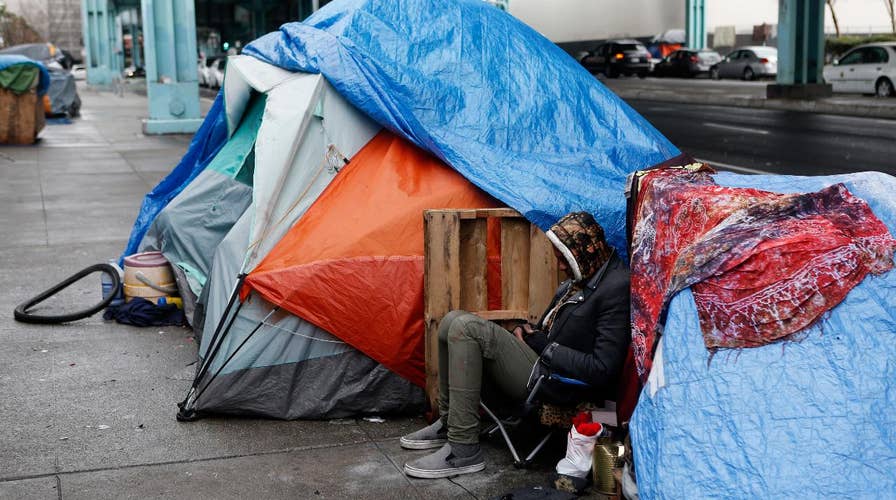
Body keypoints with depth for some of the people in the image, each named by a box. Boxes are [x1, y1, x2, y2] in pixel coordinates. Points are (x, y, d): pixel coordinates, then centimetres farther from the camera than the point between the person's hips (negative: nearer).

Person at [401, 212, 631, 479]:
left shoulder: (617, 288, -18)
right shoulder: (582, 278, 11)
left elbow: (602, 369, -23)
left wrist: (545, 347, -14)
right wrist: (532, 335, 2)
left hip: (557, 385, -10)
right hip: (541, 361, 10)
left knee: (466, 327, -21)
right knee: (452, 321, 4)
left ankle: (463, 449, -17)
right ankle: (448, 423, 13)